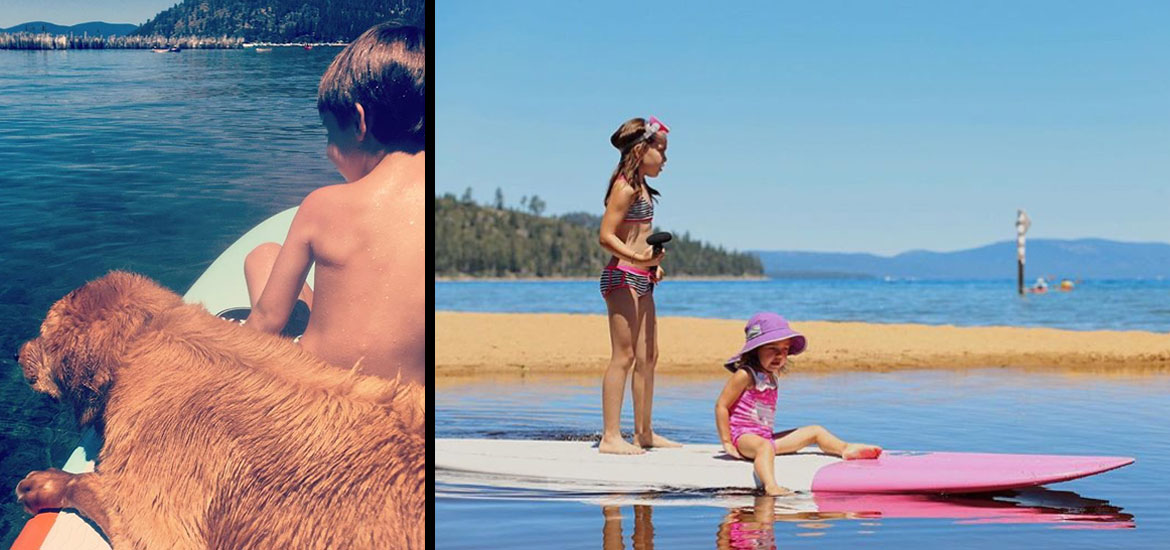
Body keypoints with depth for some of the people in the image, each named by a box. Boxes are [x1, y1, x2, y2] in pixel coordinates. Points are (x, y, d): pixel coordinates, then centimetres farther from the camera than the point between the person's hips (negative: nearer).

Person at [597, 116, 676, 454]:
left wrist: (652, 265, 19)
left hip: (640, 279, 10)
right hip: (623, 277, -10)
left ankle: (644, 432, 20)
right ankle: (611, 436, -9)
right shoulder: (626, 186, -12)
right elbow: (606, 236, -19)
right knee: (624, 356, -10)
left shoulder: (639, 187, 17)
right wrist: (638, 258, -29)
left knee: (648, 356, 13)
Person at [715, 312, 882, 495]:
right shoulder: (745, 375, -10)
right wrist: (727, 442, -16)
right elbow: (721, 406, -13)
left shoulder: (769, 377, 18)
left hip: (765, 437, 10)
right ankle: (771, 487, -66)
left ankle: (847, 448, -6)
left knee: (815, 431, 10)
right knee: (765, 446, -43)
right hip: (744, 435, -10)